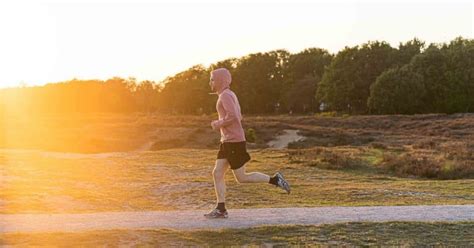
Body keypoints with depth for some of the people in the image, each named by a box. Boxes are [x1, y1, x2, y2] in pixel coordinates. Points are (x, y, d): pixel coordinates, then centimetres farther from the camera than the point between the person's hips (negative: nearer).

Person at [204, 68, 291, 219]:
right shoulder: (230, 95, 17)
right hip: (227, 142, 10)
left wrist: (218, 124, -12)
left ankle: (274, 179, 3)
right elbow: (238, 117, 25)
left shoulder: (225, 95, -13)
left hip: (234, 142, -10)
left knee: (241, 178, -4)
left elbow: (233, 116, -27)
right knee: (217, 173, 4)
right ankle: (220, 209, 3)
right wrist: (218, 123, 14)